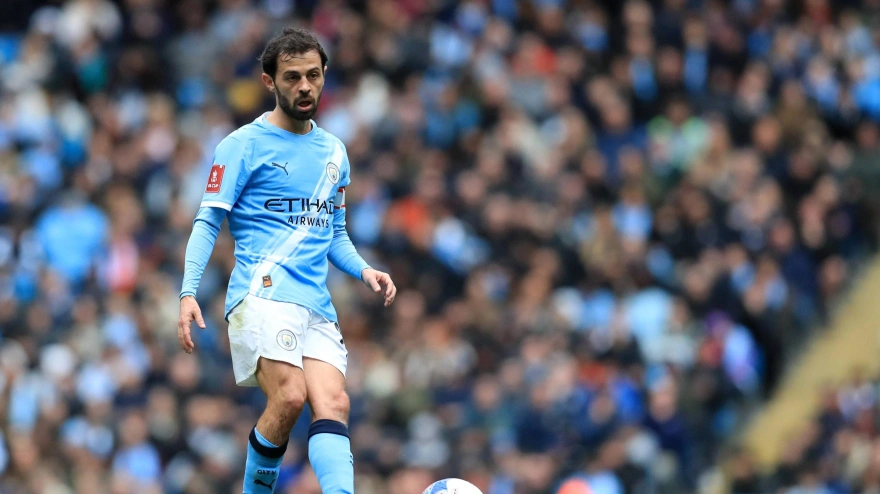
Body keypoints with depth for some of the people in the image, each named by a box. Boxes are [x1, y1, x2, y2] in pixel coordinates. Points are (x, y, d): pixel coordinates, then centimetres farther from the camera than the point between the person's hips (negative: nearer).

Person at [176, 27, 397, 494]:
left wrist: (364, 271, 8)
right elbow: (207, 223, -1)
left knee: (333, 403, -15)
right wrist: (189, 292, -13)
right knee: (290, 396, -24)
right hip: (262, 292, -6)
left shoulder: (333, 152, 20)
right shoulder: (243, 145, 2)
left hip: (316, 305, 6)